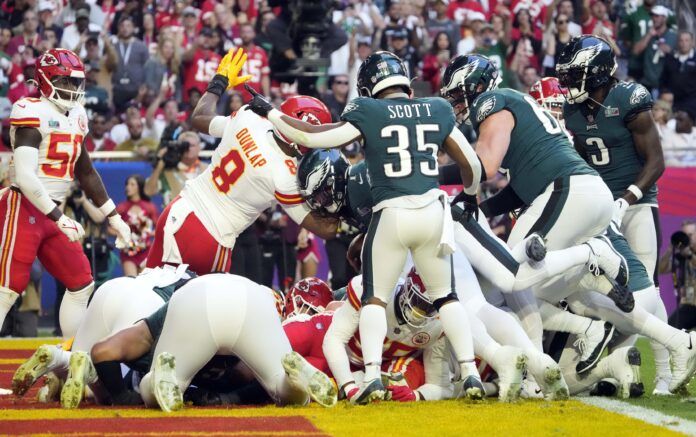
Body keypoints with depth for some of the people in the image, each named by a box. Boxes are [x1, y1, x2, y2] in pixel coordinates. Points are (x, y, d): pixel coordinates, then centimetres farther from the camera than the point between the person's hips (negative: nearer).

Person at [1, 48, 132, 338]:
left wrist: (114, 217, 21)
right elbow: (25, 177, -21)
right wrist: (60, 219, -22)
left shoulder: (76, 117, 12)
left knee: (82, 285, 10)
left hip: (52, 213, 9)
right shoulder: (32, 113, -14)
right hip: (23, 208, -9)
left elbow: (86, 173, 22)